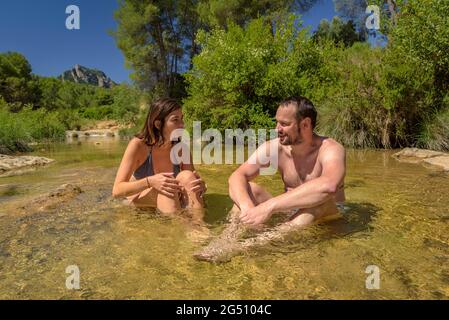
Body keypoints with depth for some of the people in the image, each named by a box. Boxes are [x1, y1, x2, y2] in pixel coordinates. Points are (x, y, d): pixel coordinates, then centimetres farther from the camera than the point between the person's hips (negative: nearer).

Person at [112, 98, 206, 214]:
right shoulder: (138, 145, -21)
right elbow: (116, 190, -23)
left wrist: (200, 186, -29)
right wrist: (149, 182, -40)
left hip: (169, 199, 3)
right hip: (138, 201, -3)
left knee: (187, 176, -26)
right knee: (163, 186, -34)